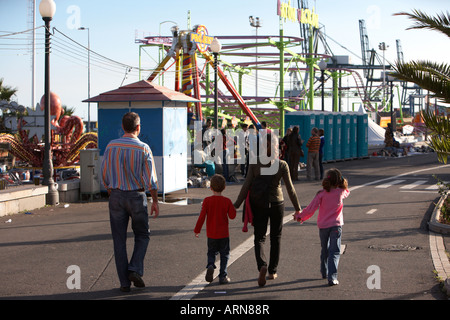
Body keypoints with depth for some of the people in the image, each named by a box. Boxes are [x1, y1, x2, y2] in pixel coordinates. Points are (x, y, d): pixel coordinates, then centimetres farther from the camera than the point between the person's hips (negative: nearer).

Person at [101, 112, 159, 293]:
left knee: (119, 240, 7)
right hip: (137, 196, -2)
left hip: (116, 196, 2)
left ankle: (124, 282, 7)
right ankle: (135, 270, -2)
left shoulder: (111, 146, -2)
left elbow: (105, 175, 4)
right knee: (142, 235, 17)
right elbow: (151, 179, -8)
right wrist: (155, 201, 2)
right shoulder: (143, 149, -9)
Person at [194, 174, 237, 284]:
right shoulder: (227, 201, -7)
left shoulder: (207, 201, -7)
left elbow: (202, 216, -9)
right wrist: (233, 208, 15)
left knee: (211, 252, 17)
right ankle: (223, 276, 6)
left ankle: (210, 265, -12)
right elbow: (232, 216, -4)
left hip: (211, 234, 1)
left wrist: (197, 230, 0)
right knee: (224, 254, 10)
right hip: (224, 234, -1)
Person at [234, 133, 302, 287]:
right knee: (276, 238, 17)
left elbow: (246, 185, -10)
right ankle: (272, 271, 22)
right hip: (277, 204, 1)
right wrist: (297, 208, 2)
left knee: (259, 237, 6)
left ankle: (262, 265, -21)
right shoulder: (282, 165, -9)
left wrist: (237, 204, -4)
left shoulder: (254, 163, -10)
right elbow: (290, 188, -6)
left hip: (258, 205, 0)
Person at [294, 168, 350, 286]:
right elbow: (347, 191, 24)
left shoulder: (321, 194, -8)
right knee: (334, 252, -4)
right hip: (336, 225, -1)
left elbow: (311, 209, -9)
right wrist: (342, 182, 14)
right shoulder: (341, 192, -3)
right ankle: (332, 277, -17)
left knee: (325, 250, 20)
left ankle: (324, 273, 36)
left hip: (323, 225, 1)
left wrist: (300, 216, 4)